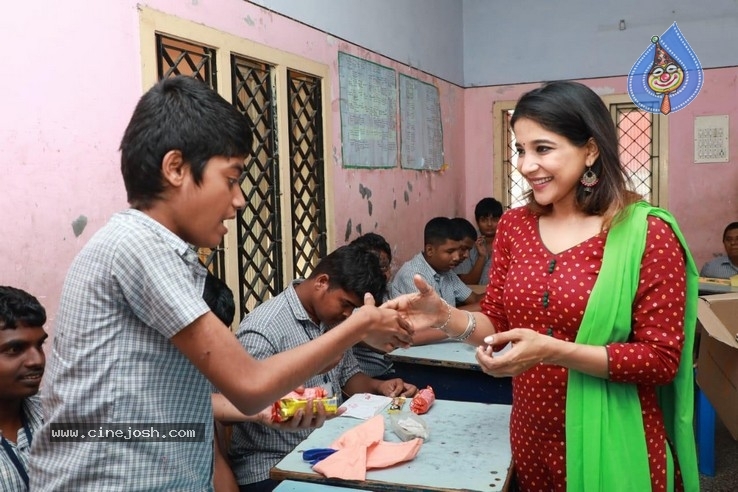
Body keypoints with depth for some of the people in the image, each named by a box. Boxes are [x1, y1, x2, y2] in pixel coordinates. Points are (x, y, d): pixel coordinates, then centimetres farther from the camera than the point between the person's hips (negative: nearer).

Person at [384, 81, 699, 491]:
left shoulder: (648, 235, -14)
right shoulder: (513, 226, 0)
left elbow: (662, 359, -15)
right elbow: (498, 324, 4)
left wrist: (554, 351, -27)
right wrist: (444, 316, -16)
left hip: (613, 446, -4)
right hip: (531, 438, 5)